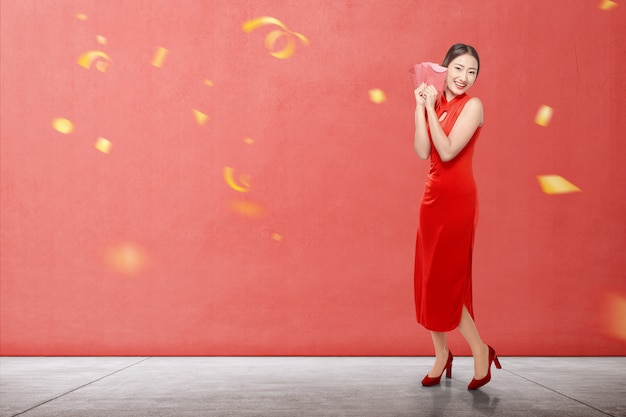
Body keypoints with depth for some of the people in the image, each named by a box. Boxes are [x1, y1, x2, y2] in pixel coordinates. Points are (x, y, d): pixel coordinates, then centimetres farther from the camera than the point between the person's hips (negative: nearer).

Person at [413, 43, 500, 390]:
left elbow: (447, 151, -18)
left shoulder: (472, 106, -8)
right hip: (433, 195, 7)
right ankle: (441, 354, 23)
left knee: (445, 279, -3)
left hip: (456, 198, -7)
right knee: (430, 278, 10)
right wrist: (420, 107, -6)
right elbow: (423, 152, -3)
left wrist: (431, 108, -14)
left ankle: (480, 350, 15)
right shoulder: (436, 104, 9)